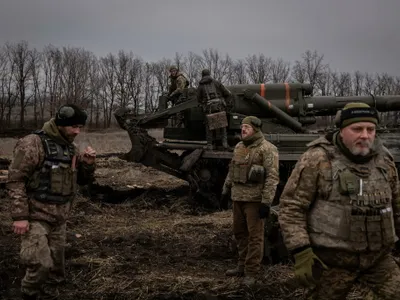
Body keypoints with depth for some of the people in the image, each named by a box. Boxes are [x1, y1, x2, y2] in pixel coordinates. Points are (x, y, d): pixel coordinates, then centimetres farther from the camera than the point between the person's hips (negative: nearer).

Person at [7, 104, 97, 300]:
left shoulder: (71, 148, 10)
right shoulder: (33, 143, -13)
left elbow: (83, 180, 15)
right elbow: (15, 180, -15)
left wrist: (89, 164, -6)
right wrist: (19, 216, -20)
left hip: (59, 219, 7)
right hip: (36, 217, -7)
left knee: (55, 266, 12)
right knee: (40, 264, -14)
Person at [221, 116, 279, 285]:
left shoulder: (267, 149, -11)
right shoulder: (239, 147, 13)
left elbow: (272, 177, -16)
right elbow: (232, 170, 22)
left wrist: (266, 202, -20)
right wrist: (226, 189, 22)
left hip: (255, 199, -7)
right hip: (237, 197, 8)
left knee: (255, 236, 0)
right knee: (239, 233, 16)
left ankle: (251, 273, 9)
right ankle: (243, 266, 31)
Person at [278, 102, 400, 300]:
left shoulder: (384, 160, 4)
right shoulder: (317, 159, -13)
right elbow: (291, 207, -13)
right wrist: (301, 253, -19)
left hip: (378, 258, 4)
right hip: (332, 258, -4)